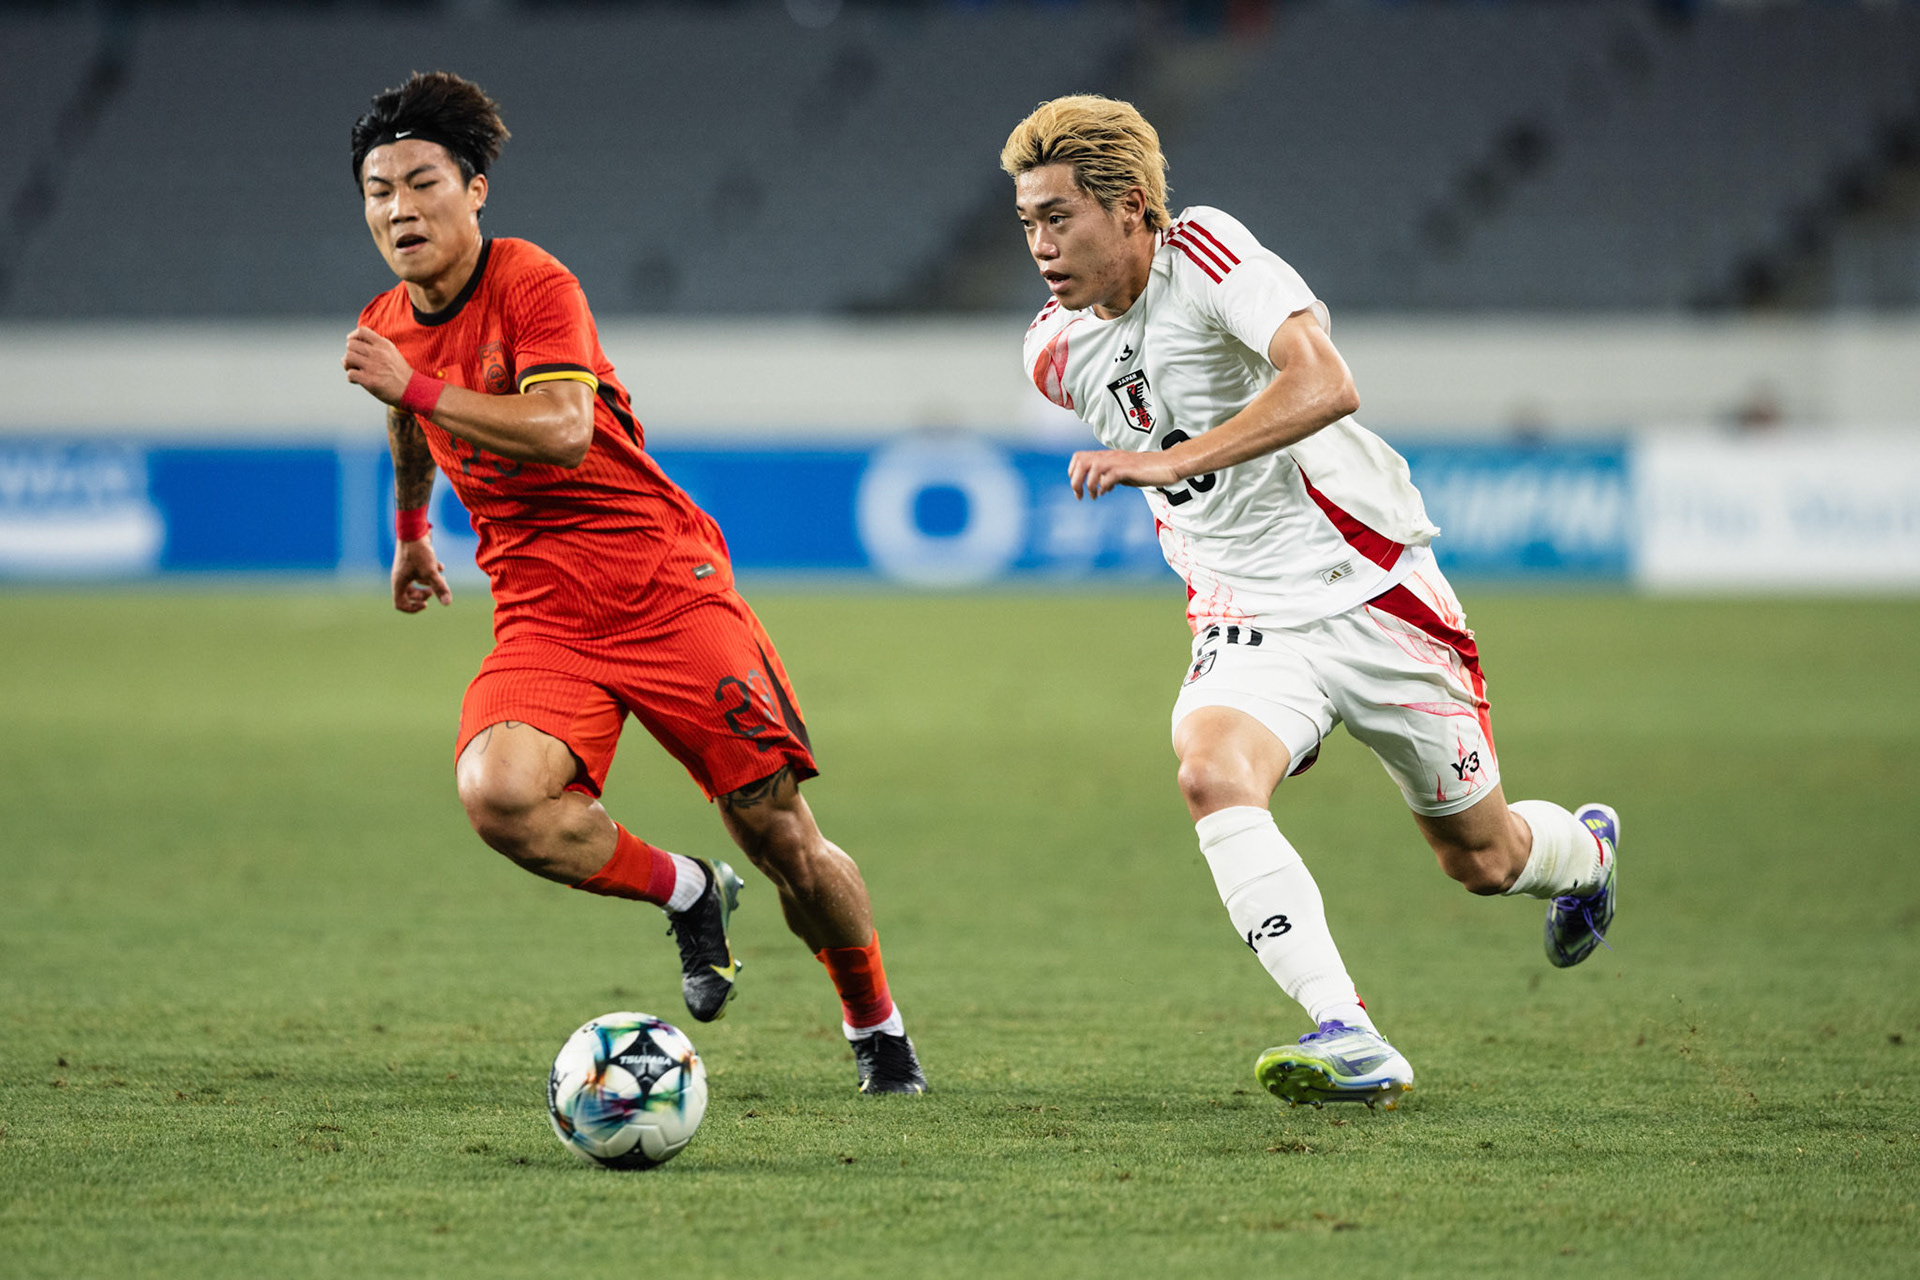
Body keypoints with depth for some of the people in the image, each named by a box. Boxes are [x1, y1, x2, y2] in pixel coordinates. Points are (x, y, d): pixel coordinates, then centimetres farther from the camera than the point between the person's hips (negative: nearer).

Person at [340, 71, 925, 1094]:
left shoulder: (532, 283, -12)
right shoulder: (385, 330, 8)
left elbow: (561, 429, -27)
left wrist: (416, 386, -28)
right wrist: (411, 534, 46)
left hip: (665, 581, -4)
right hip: (540, 613, 5)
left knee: (781, 835, -4)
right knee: (496, 794, -27)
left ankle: (876, 1027, 21)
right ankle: (686, 895, 0)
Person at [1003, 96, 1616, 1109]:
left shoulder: (1204, 254, -18)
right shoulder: (1057, 351, 2)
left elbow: (1325, 385, -33)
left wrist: (1174, 461, -41)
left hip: (1373, 595, -4)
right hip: (1247, 624, 4)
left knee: (1482, 858, 11)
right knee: (1211, 775, -30)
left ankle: (1584, 850, 49)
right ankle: (1349, 1041, -36)